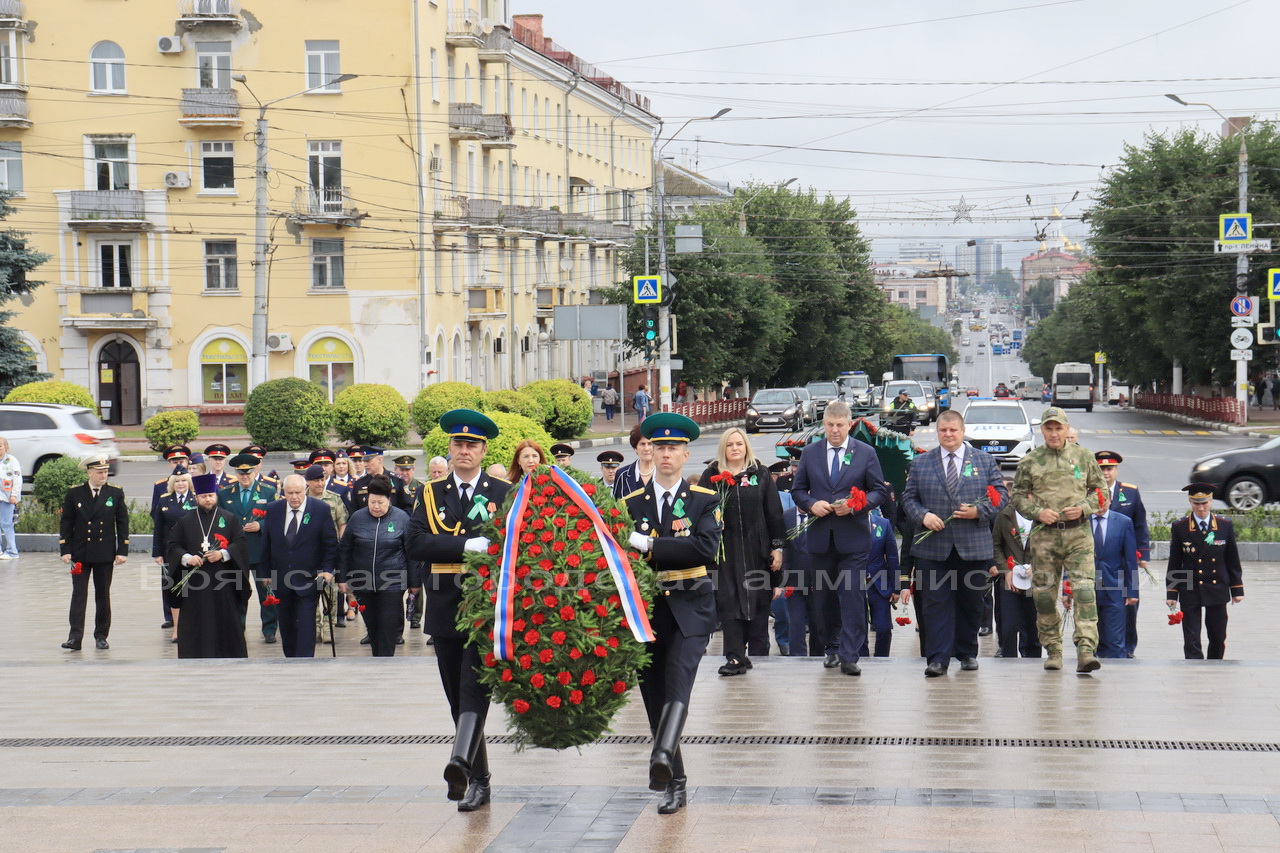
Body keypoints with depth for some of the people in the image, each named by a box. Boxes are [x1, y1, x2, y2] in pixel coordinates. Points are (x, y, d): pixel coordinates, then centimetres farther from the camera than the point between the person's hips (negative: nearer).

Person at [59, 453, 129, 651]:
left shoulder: (116, 493, 3)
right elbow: (66, 523, 4)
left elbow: (122, 523, 5)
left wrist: (122, 551, -1)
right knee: (78, 594, -4)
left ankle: (101, 636, 15)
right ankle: (75, 637, -8)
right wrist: (65, 550, -3)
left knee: (103, 595, 7)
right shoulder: (74, 493, 2)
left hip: (105, 553, 1)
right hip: (80, 554, -1)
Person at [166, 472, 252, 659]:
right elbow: (171, 545, 6)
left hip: (223, 582, -1)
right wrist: (186, 558, -13)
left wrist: (223, 554, -16)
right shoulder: (185, 521, 9)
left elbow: (241, 544, 1)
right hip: (194, 584, 1)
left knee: (226, 621, 0)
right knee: (194, 625, -2)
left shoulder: (230, 518, 7)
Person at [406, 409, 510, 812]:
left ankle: (462, 761, -34)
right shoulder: (431, 494, 11)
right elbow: (416, 543, -4)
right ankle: (478, 781, 14)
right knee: (457, 696, 6)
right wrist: (466, 546, -15)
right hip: (445, 604, 3)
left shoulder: (504, 493, 8)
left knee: (475, 685, -18)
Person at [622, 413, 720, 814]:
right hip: (646, 607, 3)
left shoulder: (704, 500, 3)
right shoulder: (632, 503, 9)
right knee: (654, 694, 5)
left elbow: (705, 547, -14)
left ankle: (663, 756, -42)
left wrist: (651, 547, -19)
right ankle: (675, 783, 14)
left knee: (678, 682, -24)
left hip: (689, 608, -3)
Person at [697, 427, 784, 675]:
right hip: (725, 550, 0)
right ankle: (735, 657, -5)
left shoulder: (761, 475, 6)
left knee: (758, 602, 4)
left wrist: (777, 547, 1)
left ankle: (758, 655, 15)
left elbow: (774, 513, 5)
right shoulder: (711, 476, 7)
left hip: (756, 550, 0)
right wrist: (684, 519, -22)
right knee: (728, 602, -5)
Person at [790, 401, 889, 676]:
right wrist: (811, 505, -9)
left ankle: (849, 656, -9)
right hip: (820, 537, 3)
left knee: (852, 596, -9)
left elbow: (880, 491, 3)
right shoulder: (810, 453, 8)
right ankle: (832, 648, 24)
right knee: (825, 597, 10)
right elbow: (797, 490, 12)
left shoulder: (866, 453, 3)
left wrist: (856, 505, -14)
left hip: (853, 538, -3)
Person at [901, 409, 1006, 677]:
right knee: (937, 603, -4)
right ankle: (938, 658, -4)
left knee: (971, 603, 8)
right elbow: (909, 497, 9)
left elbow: (1001, 496, 5)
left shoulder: (985, 462, 8)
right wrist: (923, 515, -11)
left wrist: (979, 511, -12)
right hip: (933, 547, 0)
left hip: (973, 546, 0)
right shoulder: (921, 463, 9)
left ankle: (967, 653, 23)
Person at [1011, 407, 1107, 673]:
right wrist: (1037, 512, -8)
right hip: (1044, 535, 1)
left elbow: (1101, 490, 13)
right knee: (1044, 594, 4)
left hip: (1078, 533, -1)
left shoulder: (1084, 457, 8)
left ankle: (1086, 650, -18)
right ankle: (1053, 650, 17)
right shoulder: (1030, 462, 7)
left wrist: (1084, 508, -5)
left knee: (1084, 590, -13)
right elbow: (1017, 496, 10)